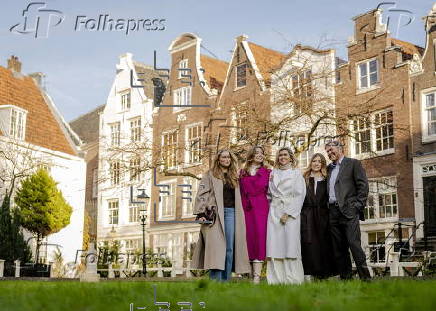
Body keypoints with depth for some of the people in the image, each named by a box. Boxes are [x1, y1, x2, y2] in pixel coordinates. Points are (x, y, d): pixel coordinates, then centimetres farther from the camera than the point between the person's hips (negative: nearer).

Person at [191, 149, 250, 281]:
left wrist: (239, 216, 14)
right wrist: (200, 213, -12)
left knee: (229, 248, 1)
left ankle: (226, 279, 6)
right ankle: (215, 280, -11)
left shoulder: (234, 176, 20)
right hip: (215, 213, -4)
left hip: (231, 213, 4)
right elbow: (202, 194, -1)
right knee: (216, 247, -11)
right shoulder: (210, 175, 6)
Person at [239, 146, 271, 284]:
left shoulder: (267, 172, 11)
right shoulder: (242, 172, 16)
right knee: (248, 237, -1)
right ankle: (251, 272, 5)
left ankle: (257, 275, -14)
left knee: (259, 237, -9)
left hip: (261, 208, -2)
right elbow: (241, 192, 10)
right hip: (246, 209, 2)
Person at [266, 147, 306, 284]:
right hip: (274, 211, 3)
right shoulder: (273, 173, 17)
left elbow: (299, 195, -2)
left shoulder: (296, 173, 6)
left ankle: (293, 279, -7)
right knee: (275, 245, -4)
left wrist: (288, 213, -10)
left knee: (290, 244, -9)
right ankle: (276, 279, -4)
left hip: (291, 212, -3)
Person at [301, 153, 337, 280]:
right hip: (307, 215, -1)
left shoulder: (326, 180, 12)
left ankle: (325, 273, 5)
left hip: (322, 215, 1)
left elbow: (329, 198, 7)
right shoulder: (304, 179, 11)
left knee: (324, 243, -1)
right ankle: (311, 273, -6)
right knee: (309, 243, -7)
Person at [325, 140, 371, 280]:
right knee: (338, 248, 5)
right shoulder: (329, 168, 22)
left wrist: (358, 205, -10)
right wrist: (327, 207, 9)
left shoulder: (353, 163, 4)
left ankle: (365, 276, -10)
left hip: (349, 211, -6)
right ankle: (345, 277, 9)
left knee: (354, 244, -14)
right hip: (333, 212, 6)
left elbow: (363, 185, -2)